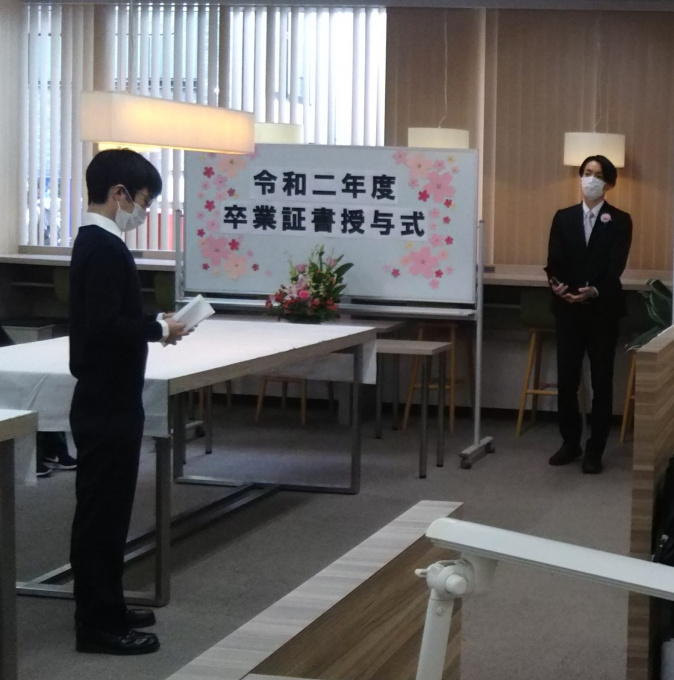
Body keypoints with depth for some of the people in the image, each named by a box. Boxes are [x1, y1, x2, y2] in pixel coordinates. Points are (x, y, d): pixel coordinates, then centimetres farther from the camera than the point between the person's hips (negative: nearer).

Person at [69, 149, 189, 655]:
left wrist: (152, 325, 6)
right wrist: (159, 328, -14)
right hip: (108, 405, -10)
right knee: (102, 512, -3)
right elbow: (106, 325, -27)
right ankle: (98, 624, 4)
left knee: (106, 509, 17)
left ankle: (106, 609, 27)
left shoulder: (94, 242, 12)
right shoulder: (106, 248, -19)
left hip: (106, 401, 10)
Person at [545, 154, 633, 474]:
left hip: (603, 310, -2)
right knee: (566, 379, 4)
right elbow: (554, 261, -1)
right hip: (568, 310, 2)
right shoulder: (563, 218, 8)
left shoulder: (620, 221, -1)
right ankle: (570, 443, 20)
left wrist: (593, 291, -29)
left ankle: (595, 451, 11)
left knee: (601, 381, 4)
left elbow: (616, 266, -12)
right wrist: (556, 284, -23)